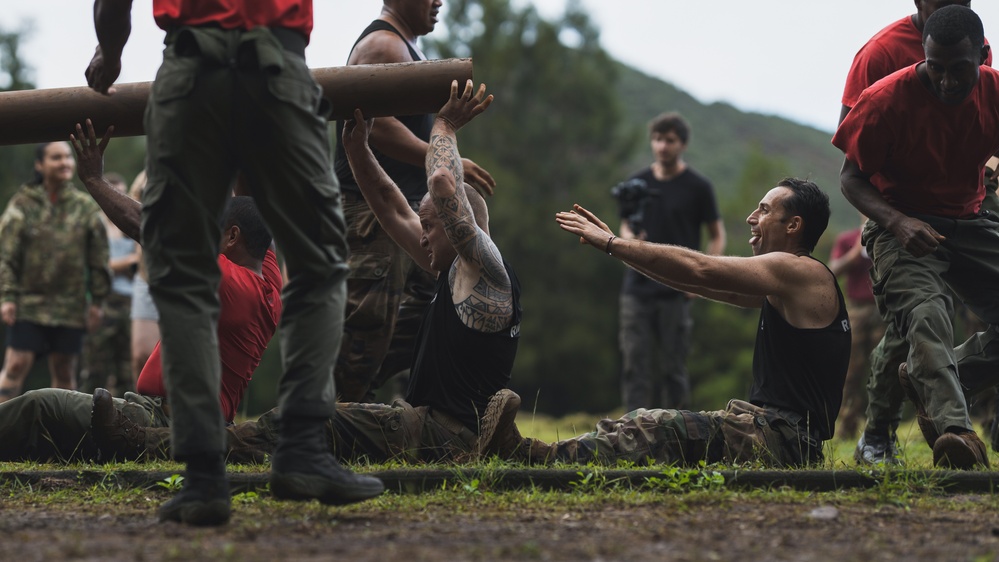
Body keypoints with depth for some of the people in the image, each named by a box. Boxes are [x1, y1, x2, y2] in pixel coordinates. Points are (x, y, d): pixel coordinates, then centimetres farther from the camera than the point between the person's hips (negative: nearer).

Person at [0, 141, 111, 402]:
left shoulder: (85, 206, 6)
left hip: (70, 305, 2)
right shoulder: (23, 204, 0)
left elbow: (98, 257, 8)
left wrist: (97, 300, 4)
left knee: (64, 371, 7)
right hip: (28, 303, -2)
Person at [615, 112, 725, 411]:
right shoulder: (638, 183, 9)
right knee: (635, 364, -2)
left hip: (676, 290, -3)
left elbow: (717, 235, 3)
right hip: (637, 288, 3)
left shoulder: (698, 187, -1)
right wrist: (630, 239, -6)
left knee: (673, 368, 3)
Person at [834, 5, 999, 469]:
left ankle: (927, 382, 9)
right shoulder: (888, 99, -15)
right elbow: (851, 177, -7)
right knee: (926, 317, -31)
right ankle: (953, 430, -48)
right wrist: (897, 222, -24)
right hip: (903, 226, -5)